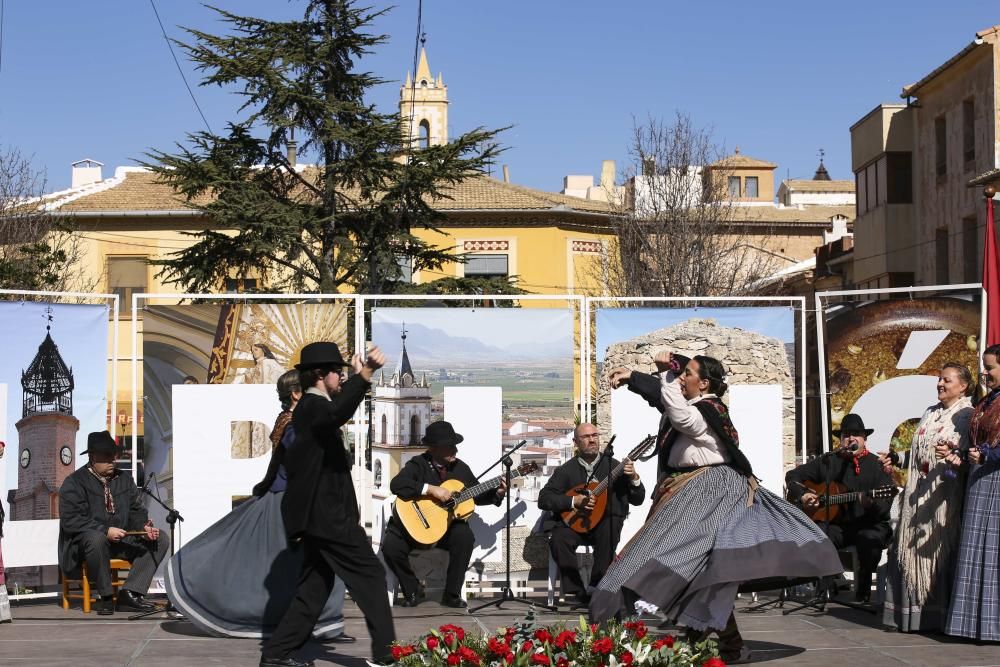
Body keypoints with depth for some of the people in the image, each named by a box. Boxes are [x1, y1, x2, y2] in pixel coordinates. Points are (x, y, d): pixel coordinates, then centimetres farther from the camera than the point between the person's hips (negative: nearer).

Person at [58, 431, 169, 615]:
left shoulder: (124, 479, 14)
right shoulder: (74, 482, -7)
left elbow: (136, 511, 15)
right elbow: (70, 521, -16)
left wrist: (144, 527, -10)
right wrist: (105, 531, -25)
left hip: (120, 540, 6)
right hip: (83, 542, -6)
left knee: (161, 540, -11)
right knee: (96, 538, -42)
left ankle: (129, 593, -19)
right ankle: (105, 596, -24)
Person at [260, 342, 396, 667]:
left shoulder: (311, 406, 17)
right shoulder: (313, 406, -15)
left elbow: (336, 409, 42)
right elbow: (337, 414, -41)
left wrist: (358, 376, 41)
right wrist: (365, 375, -52)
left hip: (319, 512, 10)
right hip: (328, 514, -10)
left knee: (315, 586, 12)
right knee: (370, 575, -5)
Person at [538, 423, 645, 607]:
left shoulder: (613, 466, 9)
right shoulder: (566, 470, 8)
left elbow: (637, 500, 7)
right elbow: (544, 499, -1)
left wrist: (633, 478, -14)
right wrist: (574, 501, -13)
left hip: (604, 522, -1)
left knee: (608, 535, -35)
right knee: (558, 538, -30)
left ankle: (596, 589, -23)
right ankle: (576, 591, -20)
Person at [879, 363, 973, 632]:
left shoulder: (968, 415, -2)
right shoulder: (930, 413, 21)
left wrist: (953, 454, -31)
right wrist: (895, 459, 15)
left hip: (946, 494, -7)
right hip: (918, 493, 7)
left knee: (941, 548, -7)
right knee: (914, 551, 4)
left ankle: (940, 615, -4)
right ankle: (915, 613, 8)